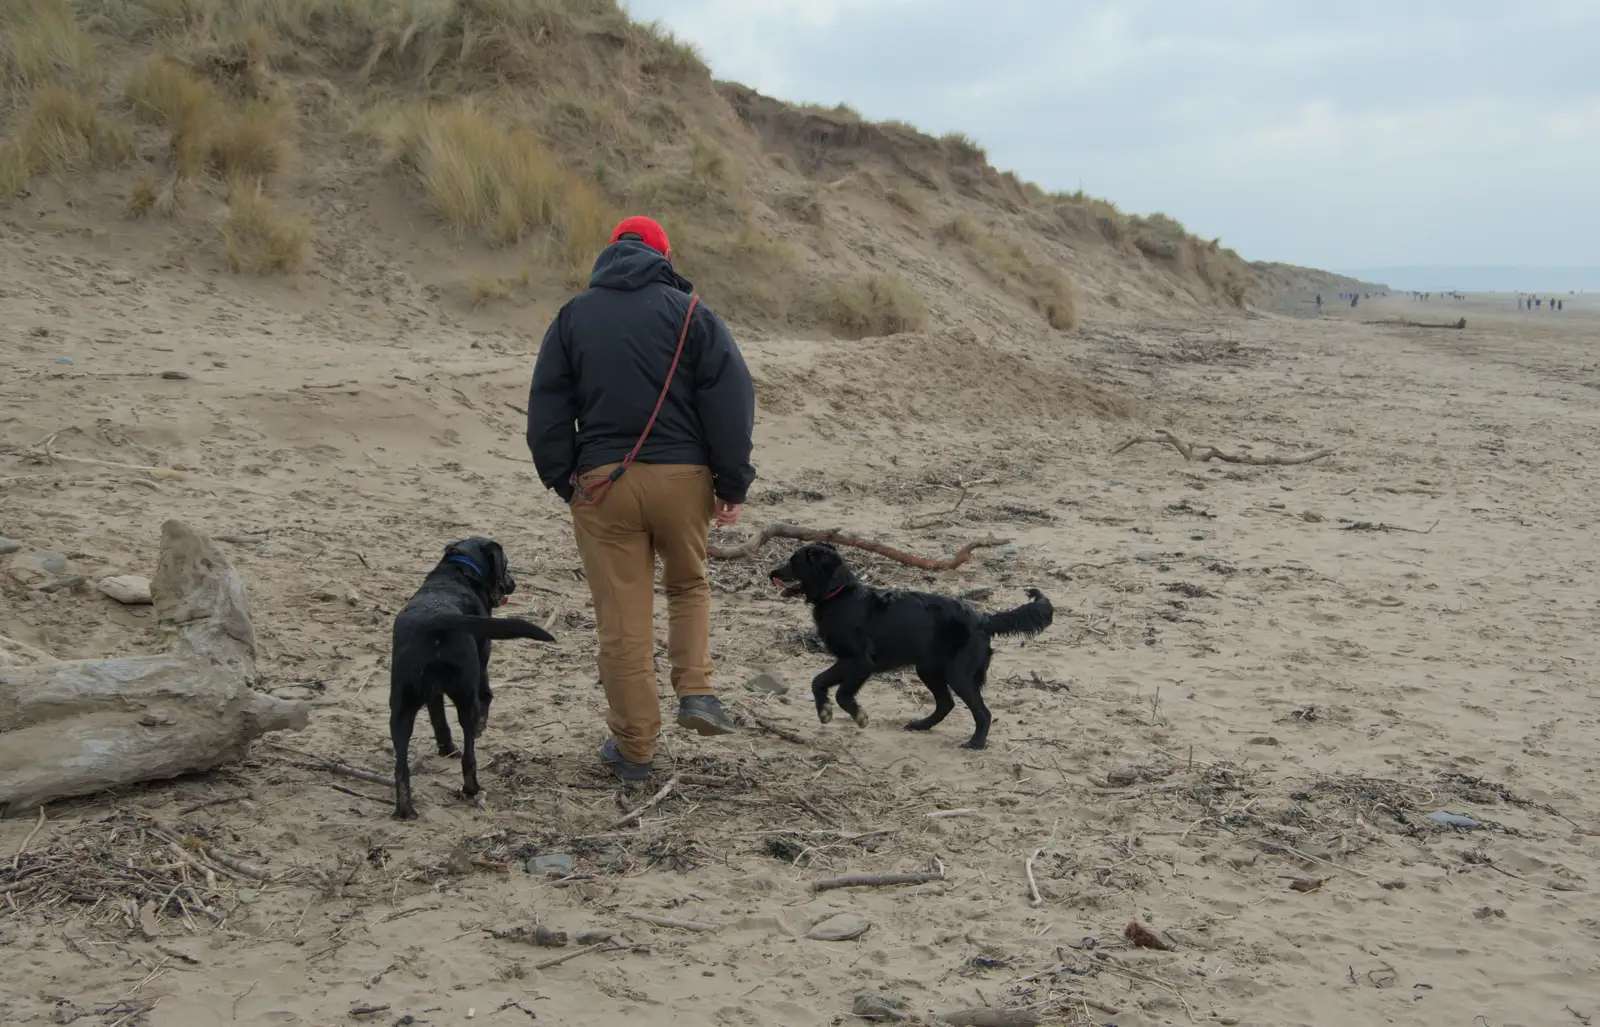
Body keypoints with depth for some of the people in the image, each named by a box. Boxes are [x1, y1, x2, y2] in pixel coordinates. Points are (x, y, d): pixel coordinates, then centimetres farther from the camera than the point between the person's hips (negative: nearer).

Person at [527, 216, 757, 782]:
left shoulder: (573, 316, 10)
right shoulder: (689, 311, 3)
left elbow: (547, 409, 7)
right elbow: (730, 399, -4)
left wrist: (563, 481, 11)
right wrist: (732, 484, 1)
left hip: (603, 481, 0)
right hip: (682, 477, 0)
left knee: (622, 618, 4)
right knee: (689, 585, 24)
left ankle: (634, 747, 11)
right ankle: (696, 691, 8)